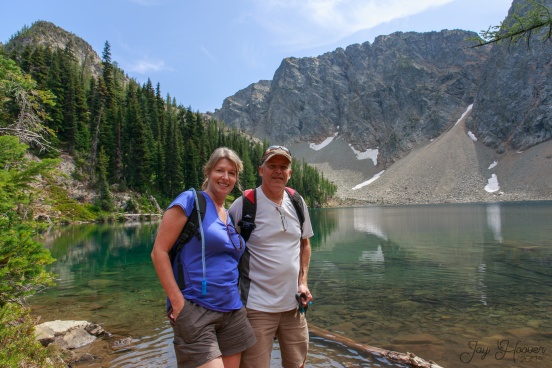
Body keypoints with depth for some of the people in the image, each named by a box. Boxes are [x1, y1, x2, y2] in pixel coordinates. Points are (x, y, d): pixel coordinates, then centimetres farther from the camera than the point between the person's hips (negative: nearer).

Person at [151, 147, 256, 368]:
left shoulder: (230, 216, 13)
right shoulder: (190, 201, -7)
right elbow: (159, 251, -12)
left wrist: (235, 299, 9)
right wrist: (178, 301, -15)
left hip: (233, 312, 7)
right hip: (195, 310, -7)